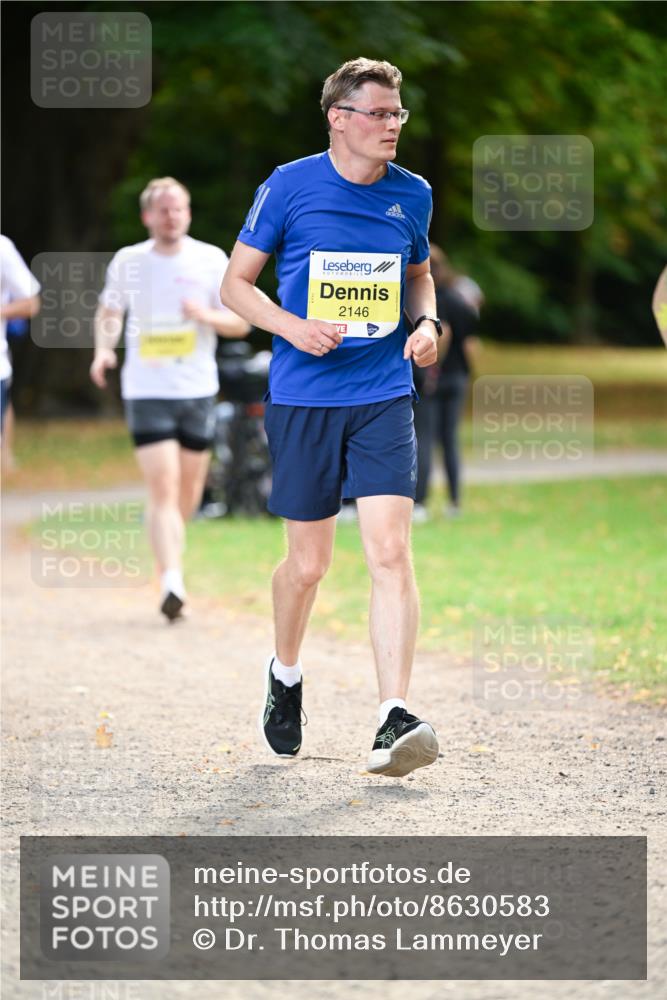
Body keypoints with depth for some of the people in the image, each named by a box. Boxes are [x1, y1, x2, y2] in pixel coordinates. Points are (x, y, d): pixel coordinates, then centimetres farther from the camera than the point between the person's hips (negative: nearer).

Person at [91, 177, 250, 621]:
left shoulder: (211, 260, 1)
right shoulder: (128, 261, 1)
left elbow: (241, 323, 3)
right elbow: (109, 312, 16)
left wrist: (209, 316, -18)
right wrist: (103, 348, -4)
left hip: (198, 390, 2)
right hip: (147, 390, -2)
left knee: (189, 492, 11)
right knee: (163, 489, -14)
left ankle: (171, 548, 39)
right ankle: (172, 582, -20)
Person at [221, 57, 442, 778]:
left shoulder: (412, 195, 6)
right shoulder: (288, 186, -3)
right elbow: (235, 283, 3)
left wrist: (427, 322, 3)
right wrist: (294, 327, -15)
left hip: (384, 398, 2)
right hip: (302, 398, -2)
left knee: (391, 554, -14)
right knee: (308, 563, 5)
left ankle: (392, 724, -18)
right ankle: (285, 674, 36)